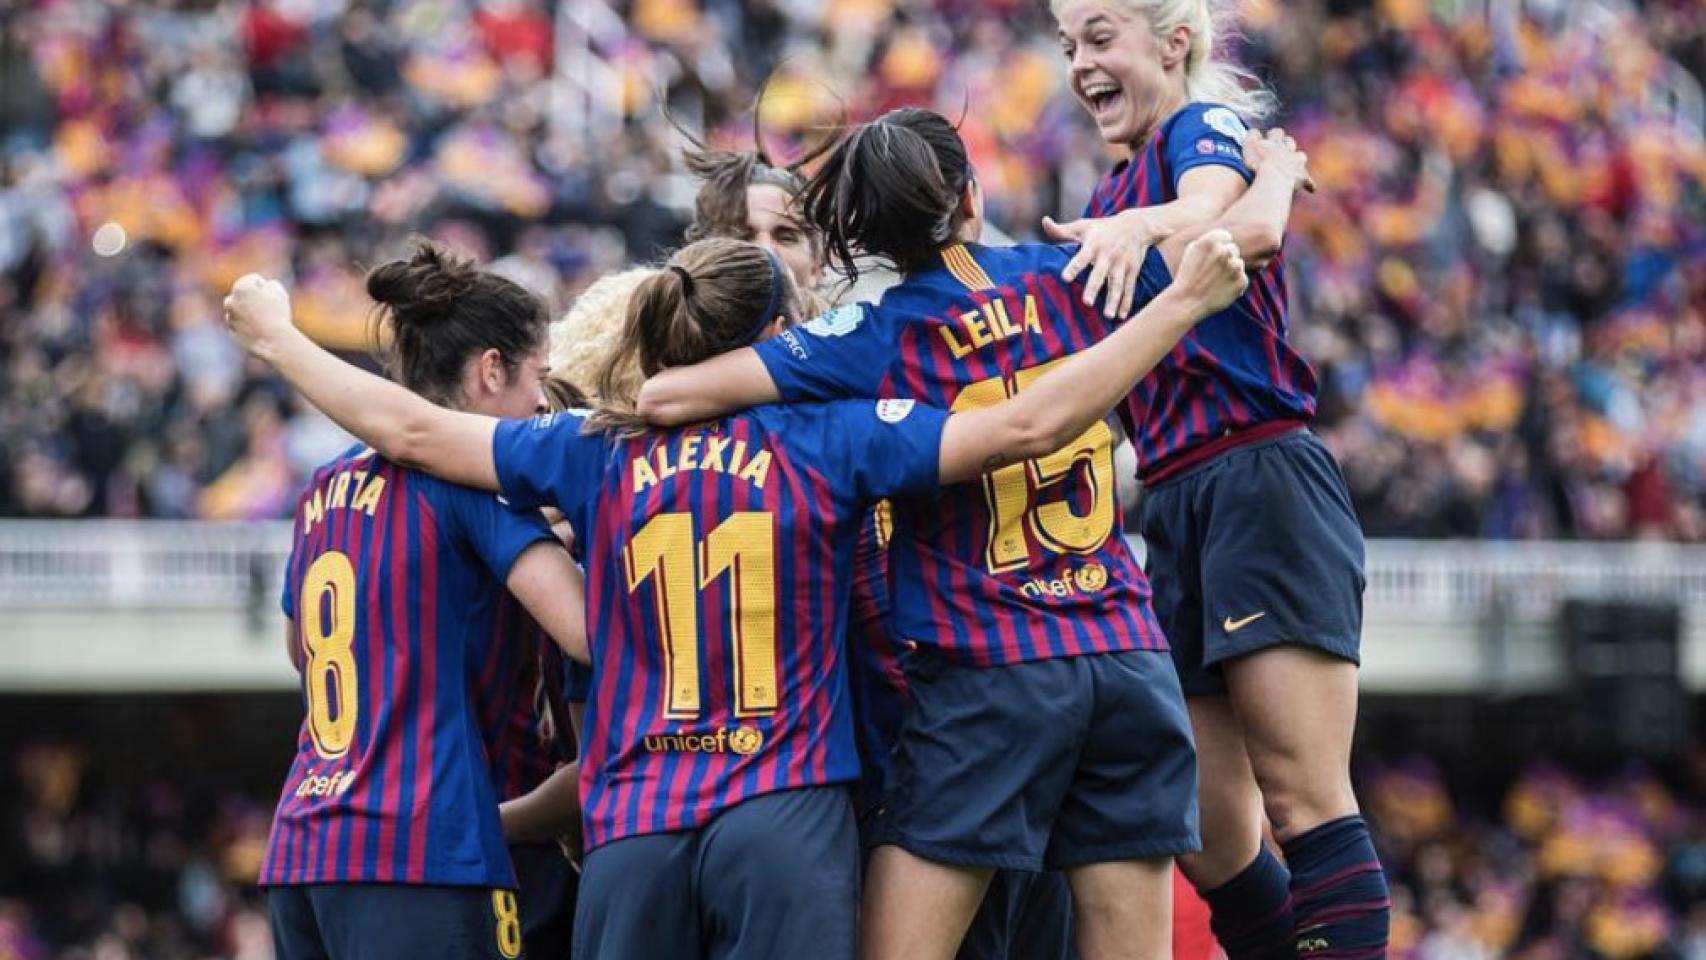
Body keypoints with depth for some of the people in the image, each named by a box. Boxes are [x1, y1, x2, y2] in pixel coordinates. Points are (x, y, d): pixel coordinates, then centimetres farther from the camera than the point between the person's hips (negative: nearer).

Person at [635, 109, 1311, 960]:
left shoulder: (875, 342, -4)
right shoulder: (1065, 282, 5)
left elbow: (665, 396, -11)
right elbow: (1251, 233, 14)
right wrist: (1277, 168, 36)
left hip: (983, 674, -4)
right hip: (1128, 658, 4)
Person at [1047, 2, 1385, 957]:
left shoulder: (1205, 126, 0)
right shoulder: (1109, 198, 23)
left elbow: (1208, 208, -24)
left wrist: (1139, 228, -46)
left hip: (1261, 479, -8)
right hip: (1174, 510, 8)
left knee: (1303, 800, -15)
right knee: (1211, 840, 3)